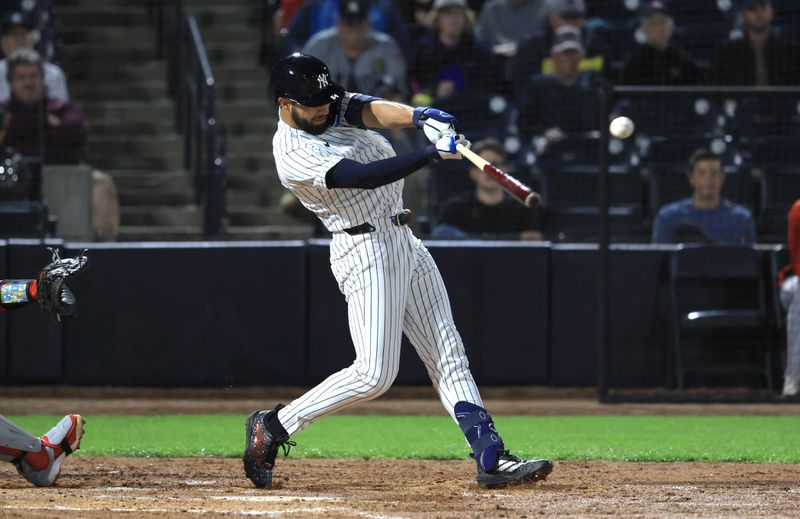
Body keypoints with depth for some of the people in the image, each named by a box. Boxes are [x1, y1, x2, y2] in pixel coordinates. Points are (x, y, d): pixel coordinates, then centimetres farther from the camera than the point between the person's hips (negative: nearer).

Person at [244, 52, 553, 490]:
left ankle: (491, 458, 0)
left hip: (404, 242, 9)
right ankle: (272, 428, 2)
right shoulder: (293, 155, -18)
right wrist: (433, 153, -35)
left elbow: (373, 110, -10)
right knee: (374, 373, -11)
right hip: (366, 252, -9)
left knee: (449, 357, 3)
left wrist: (420, 117, -32)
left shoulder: (331, 107, 7)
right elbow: (364, 176, -28)